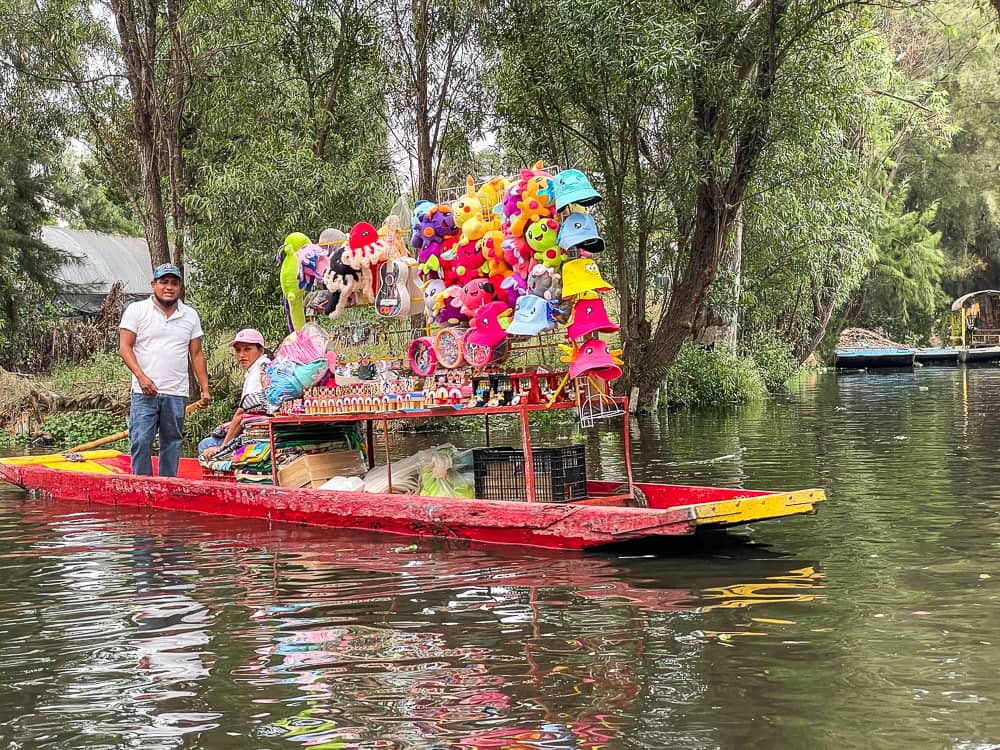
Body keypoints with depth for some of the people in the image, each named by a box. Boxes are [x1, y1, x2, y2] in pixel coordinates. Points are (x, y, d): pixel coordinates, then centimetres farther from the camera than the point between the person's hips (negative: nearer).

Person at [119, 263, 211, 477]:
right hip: (145, 393, -3)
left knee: (172, 443, 6)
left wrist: (205, 389, 6)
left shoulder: (190, 315, 13)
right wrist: (141, 376, -17)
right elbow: (124, 347, -3)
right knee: (141, 441, -9)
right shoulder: (136, 310, 3)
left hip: (177, 394, 3)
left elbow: (196, 354, 14)